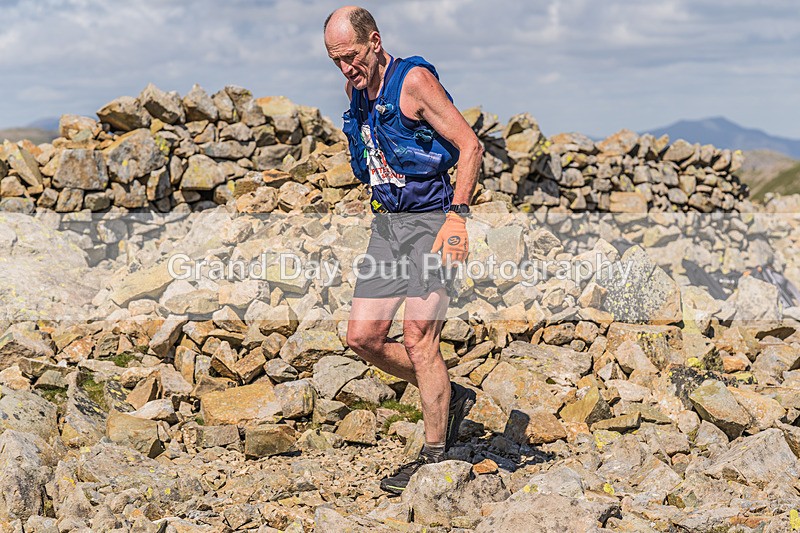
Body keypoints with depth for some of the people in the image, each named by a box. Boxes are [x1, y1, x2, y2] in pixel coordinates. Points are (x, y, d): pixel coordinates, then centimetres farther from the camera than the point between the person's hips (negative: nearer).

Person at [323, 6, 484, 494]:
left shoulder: (414, 79, -12)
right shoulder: (356, 89, 11)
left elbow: (470, 145, -15)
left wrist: (457, 214, -22)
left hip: (431, 219, -8)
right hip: (387, 221, 8)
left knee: (417, 336, -13)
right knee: (363, 337, 2)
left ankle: (435, 456, -1)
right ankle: (450, 397, 21)